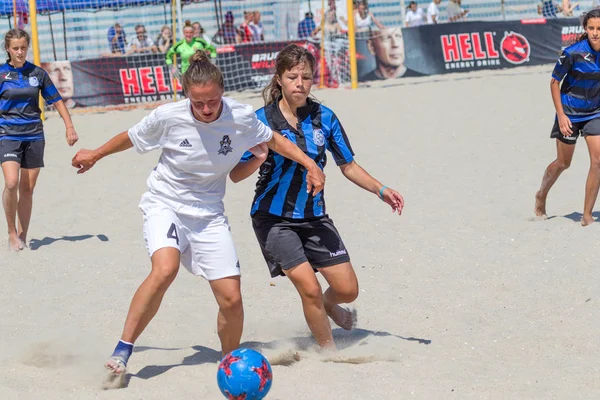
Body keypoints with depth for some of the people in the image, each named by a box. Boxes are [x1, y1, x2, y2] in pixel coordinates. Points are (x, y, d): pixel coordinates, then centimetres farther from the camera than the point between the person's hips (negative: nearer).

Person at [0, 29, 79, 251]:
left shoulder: (38, 73, 5)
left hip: (34, 135, 3)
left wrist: (69, 127, 6)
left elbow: (56, 100, 12)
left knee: (27, 189, 5)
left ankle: (22, 237, 16)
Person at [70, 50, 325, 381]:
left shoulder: (241, 117, -13)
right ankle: (122, 350, -19)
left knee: (231, 299, -7)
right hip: (165, 203, -2)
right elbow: (131, 138, 3)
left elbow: (273, 140, 8)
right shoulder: (168, 117, -17)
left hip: (208, 212, 2)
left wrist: (310, 165, -2)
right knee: (165, 270, -32)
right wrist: (95, 155, 18)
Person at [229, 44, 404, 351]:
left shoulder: (324, 117, -2)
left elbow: (348, 165, 8)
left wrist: (381, 190, -4)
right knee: (310, 288, -15)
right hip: (274, 219, -4)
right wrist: (258, 159, -28)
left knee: (347, 290, 2)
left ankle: (327, 304, 40)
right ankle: (329, 351, 8)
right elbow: (235, 174, -9)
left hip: (314, 216, 4)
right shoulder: (262, 119, -11)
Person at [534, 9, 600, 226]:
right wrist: (561, 115, -14)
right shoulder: (573, 53, -22)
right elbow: (554, 82, -11)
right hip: (570, 113, -3)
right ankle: (541, 196, 40)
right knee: (563, 163, 11)